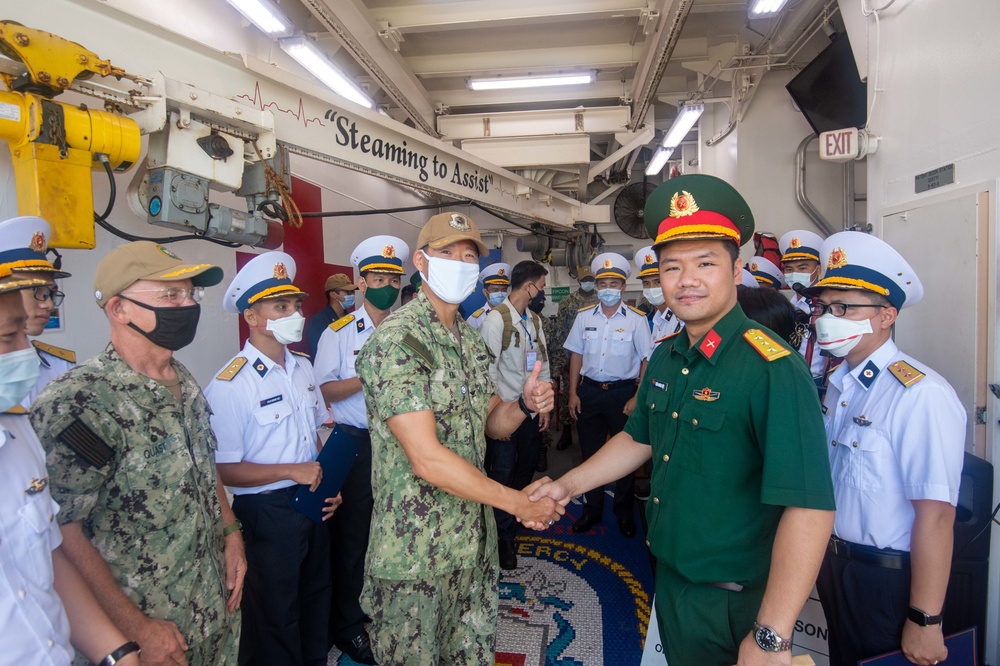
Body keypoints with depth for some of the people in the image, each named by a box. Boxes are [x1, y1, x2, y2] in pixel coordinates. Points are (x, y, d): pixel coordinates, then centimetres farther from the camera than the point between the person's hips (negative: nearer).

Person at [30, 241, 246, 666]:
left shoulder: (185, 382, 2)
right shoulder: (76, 403, -22)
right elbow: (61, 532, -21)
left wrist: (231, 534, 3)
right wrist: (137, 631, -18)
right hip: (152, 628, -7)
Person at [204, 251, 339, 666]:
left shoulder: (302, 367, 4)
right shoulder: (230, 385, -20)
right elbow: (223, 470, -19)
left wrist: (327, 483, 1)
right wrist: (291, 472, -20)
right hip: (266, 512, -7)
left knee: (316, 598, 23)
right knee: (274, 616, 12)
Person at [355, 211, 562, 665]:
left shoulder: (472, 341, 8)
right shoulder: (396, 340, -19)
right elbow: (427, 459, -24)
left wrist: (525, 405, -11)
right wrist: (519, 502, -18)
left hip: (474, 539, 7)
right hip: (414, 551, -7)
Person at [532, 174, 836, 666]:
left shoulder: (773, 368, -25)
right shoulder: (665, 357, 1)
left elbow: (809, 506, -30)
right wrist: (569, 484, 8)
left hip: (731, 605, -7)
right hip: (669, 581, 7)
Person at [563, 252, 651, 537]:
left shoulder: (636, 319, -7)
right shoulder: (584, 316, 3)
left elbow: (647, 360, -6)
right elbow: (576, 355, 7)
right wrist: (573, 393, 3)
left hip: (623, 392, -3)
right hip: (589, 391, 3)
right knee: (590, 452, 12)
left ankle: (624, 513, 28)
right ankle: (592, 510, 29)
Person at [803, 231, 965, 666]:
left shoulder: (920, 396, -24)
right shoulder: (838, 385, 3)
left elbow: (935, 516, -25)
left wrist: (925, 622, -21)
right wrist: (827, 561, 12)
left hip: (888, 582, -8)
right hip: (835, 567, 8)